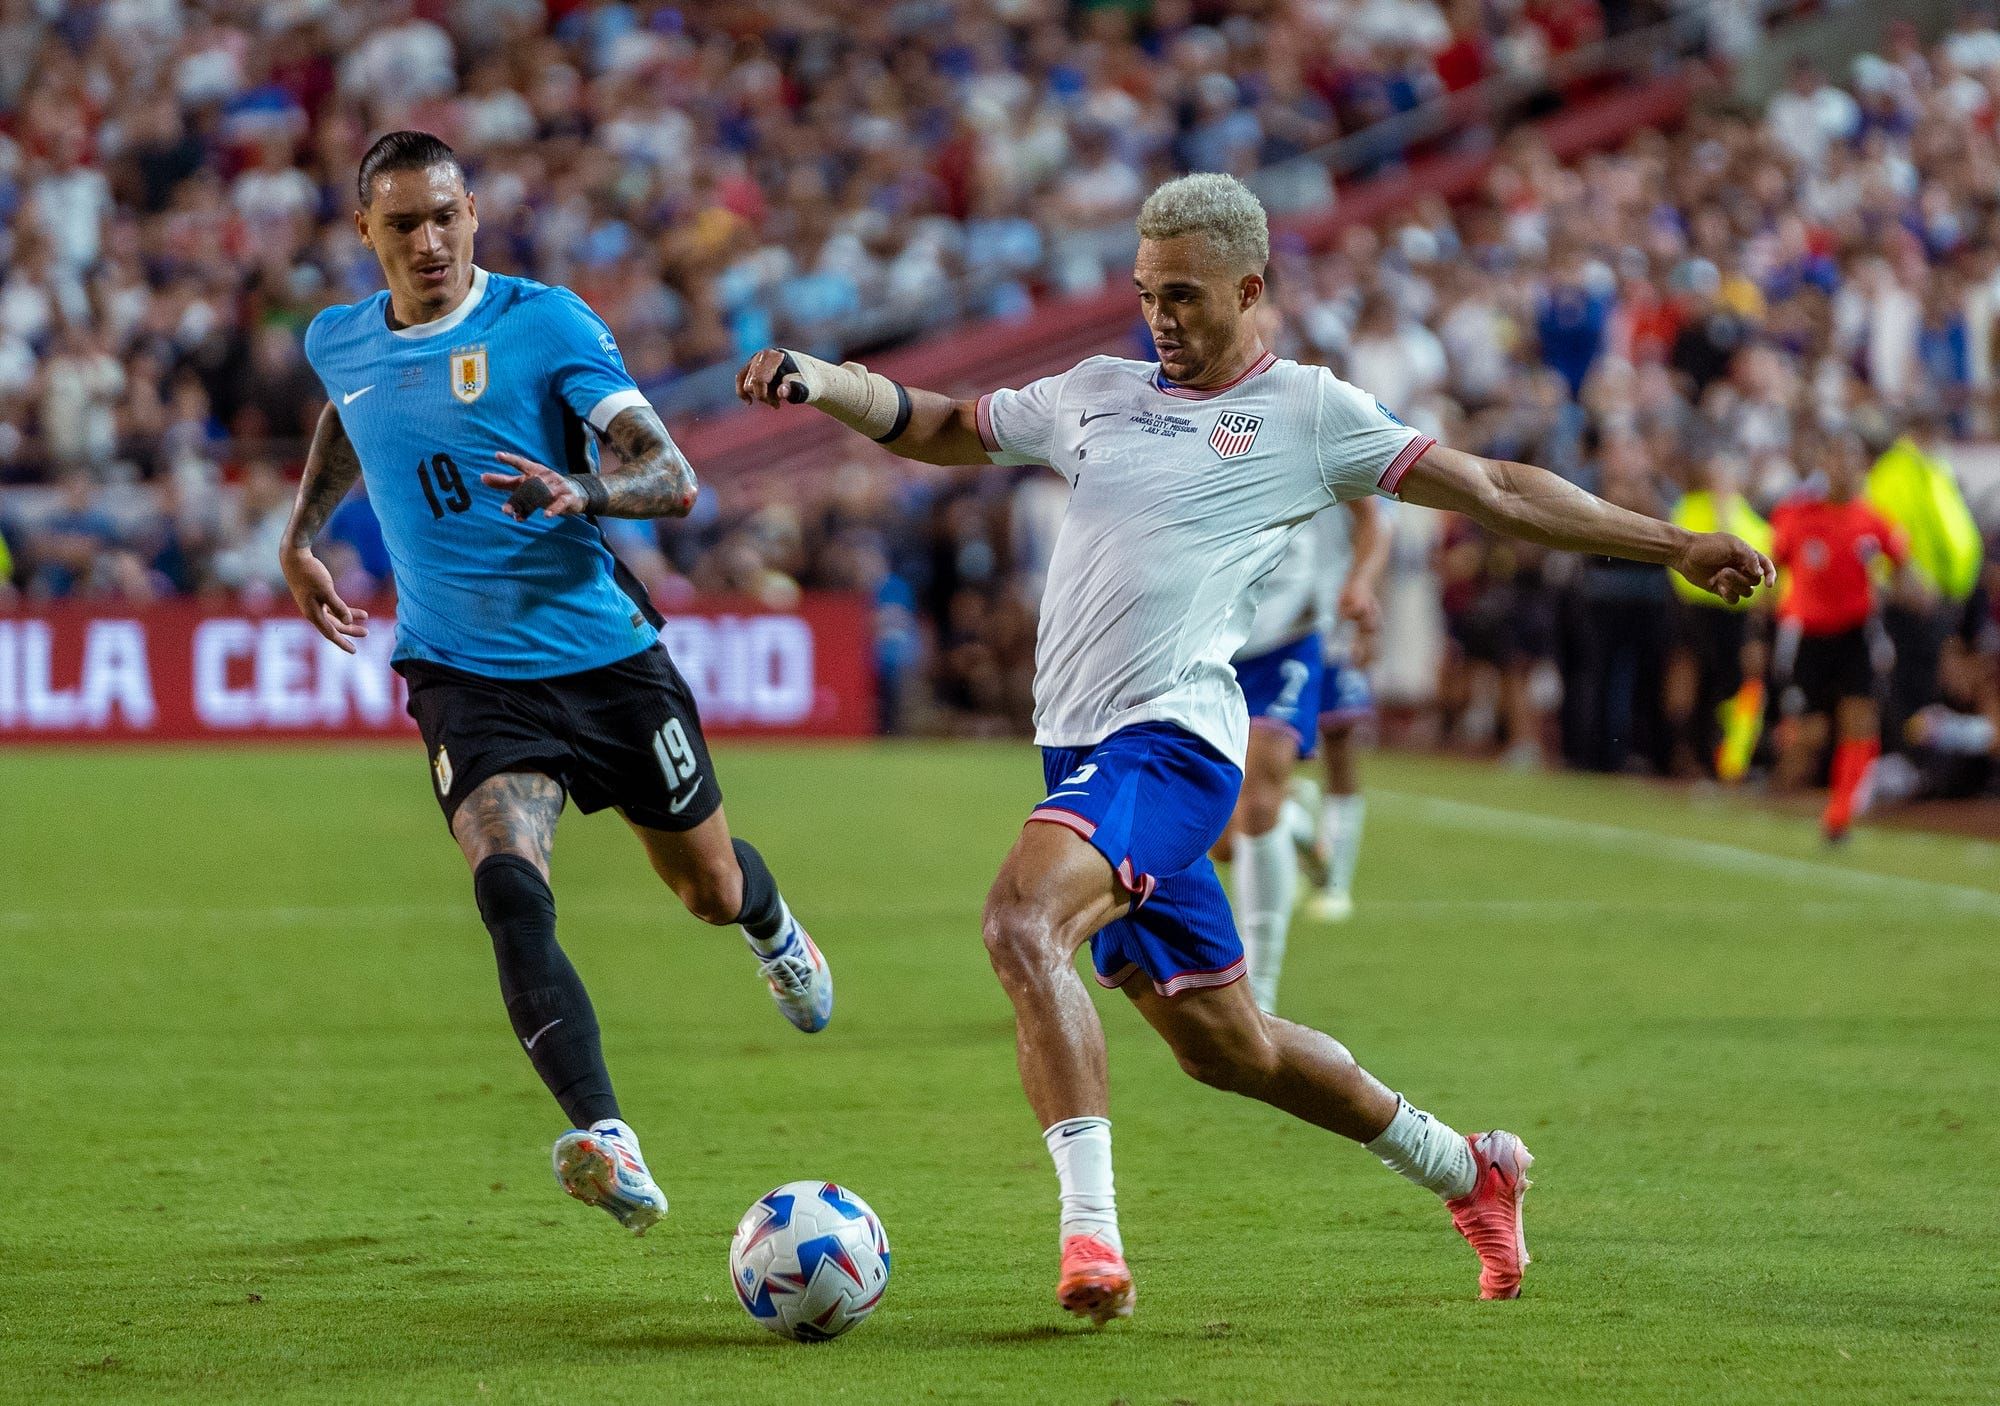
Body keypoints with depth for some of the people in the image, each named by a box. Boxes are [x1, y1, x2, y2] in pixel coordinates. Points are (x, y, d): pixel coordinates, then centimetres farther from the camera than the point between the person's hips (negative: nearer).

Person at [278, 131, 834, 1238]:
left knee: (710, 888, 17)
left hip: (604, 652, -1)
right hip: (466, 678, 1)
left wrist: (583, 492, -35)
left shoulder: (543, 321, -9)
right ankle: (606, 1145, -38)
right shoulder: (338, 345, 5)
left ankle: (772, 931, 57)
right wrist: (298, 536, 27)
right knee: (509, 891, -27)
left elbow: (674, 480, -16)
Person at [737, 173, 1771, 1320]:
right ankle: (1467, 1170, 34)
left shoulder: (1306, 411, 4)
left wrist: (1674, 546, 6)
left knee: (1023, 917, -31)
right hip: (1086, 751, 7)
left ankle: (1092, 1229, -34)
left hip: (1172, 741, -6)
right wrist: (814, 380, 10)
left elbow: (1496, 491, 7)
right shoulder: (1095, 395, 19)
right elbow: (935, 426, 28)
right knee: (1224, 1043, 14)